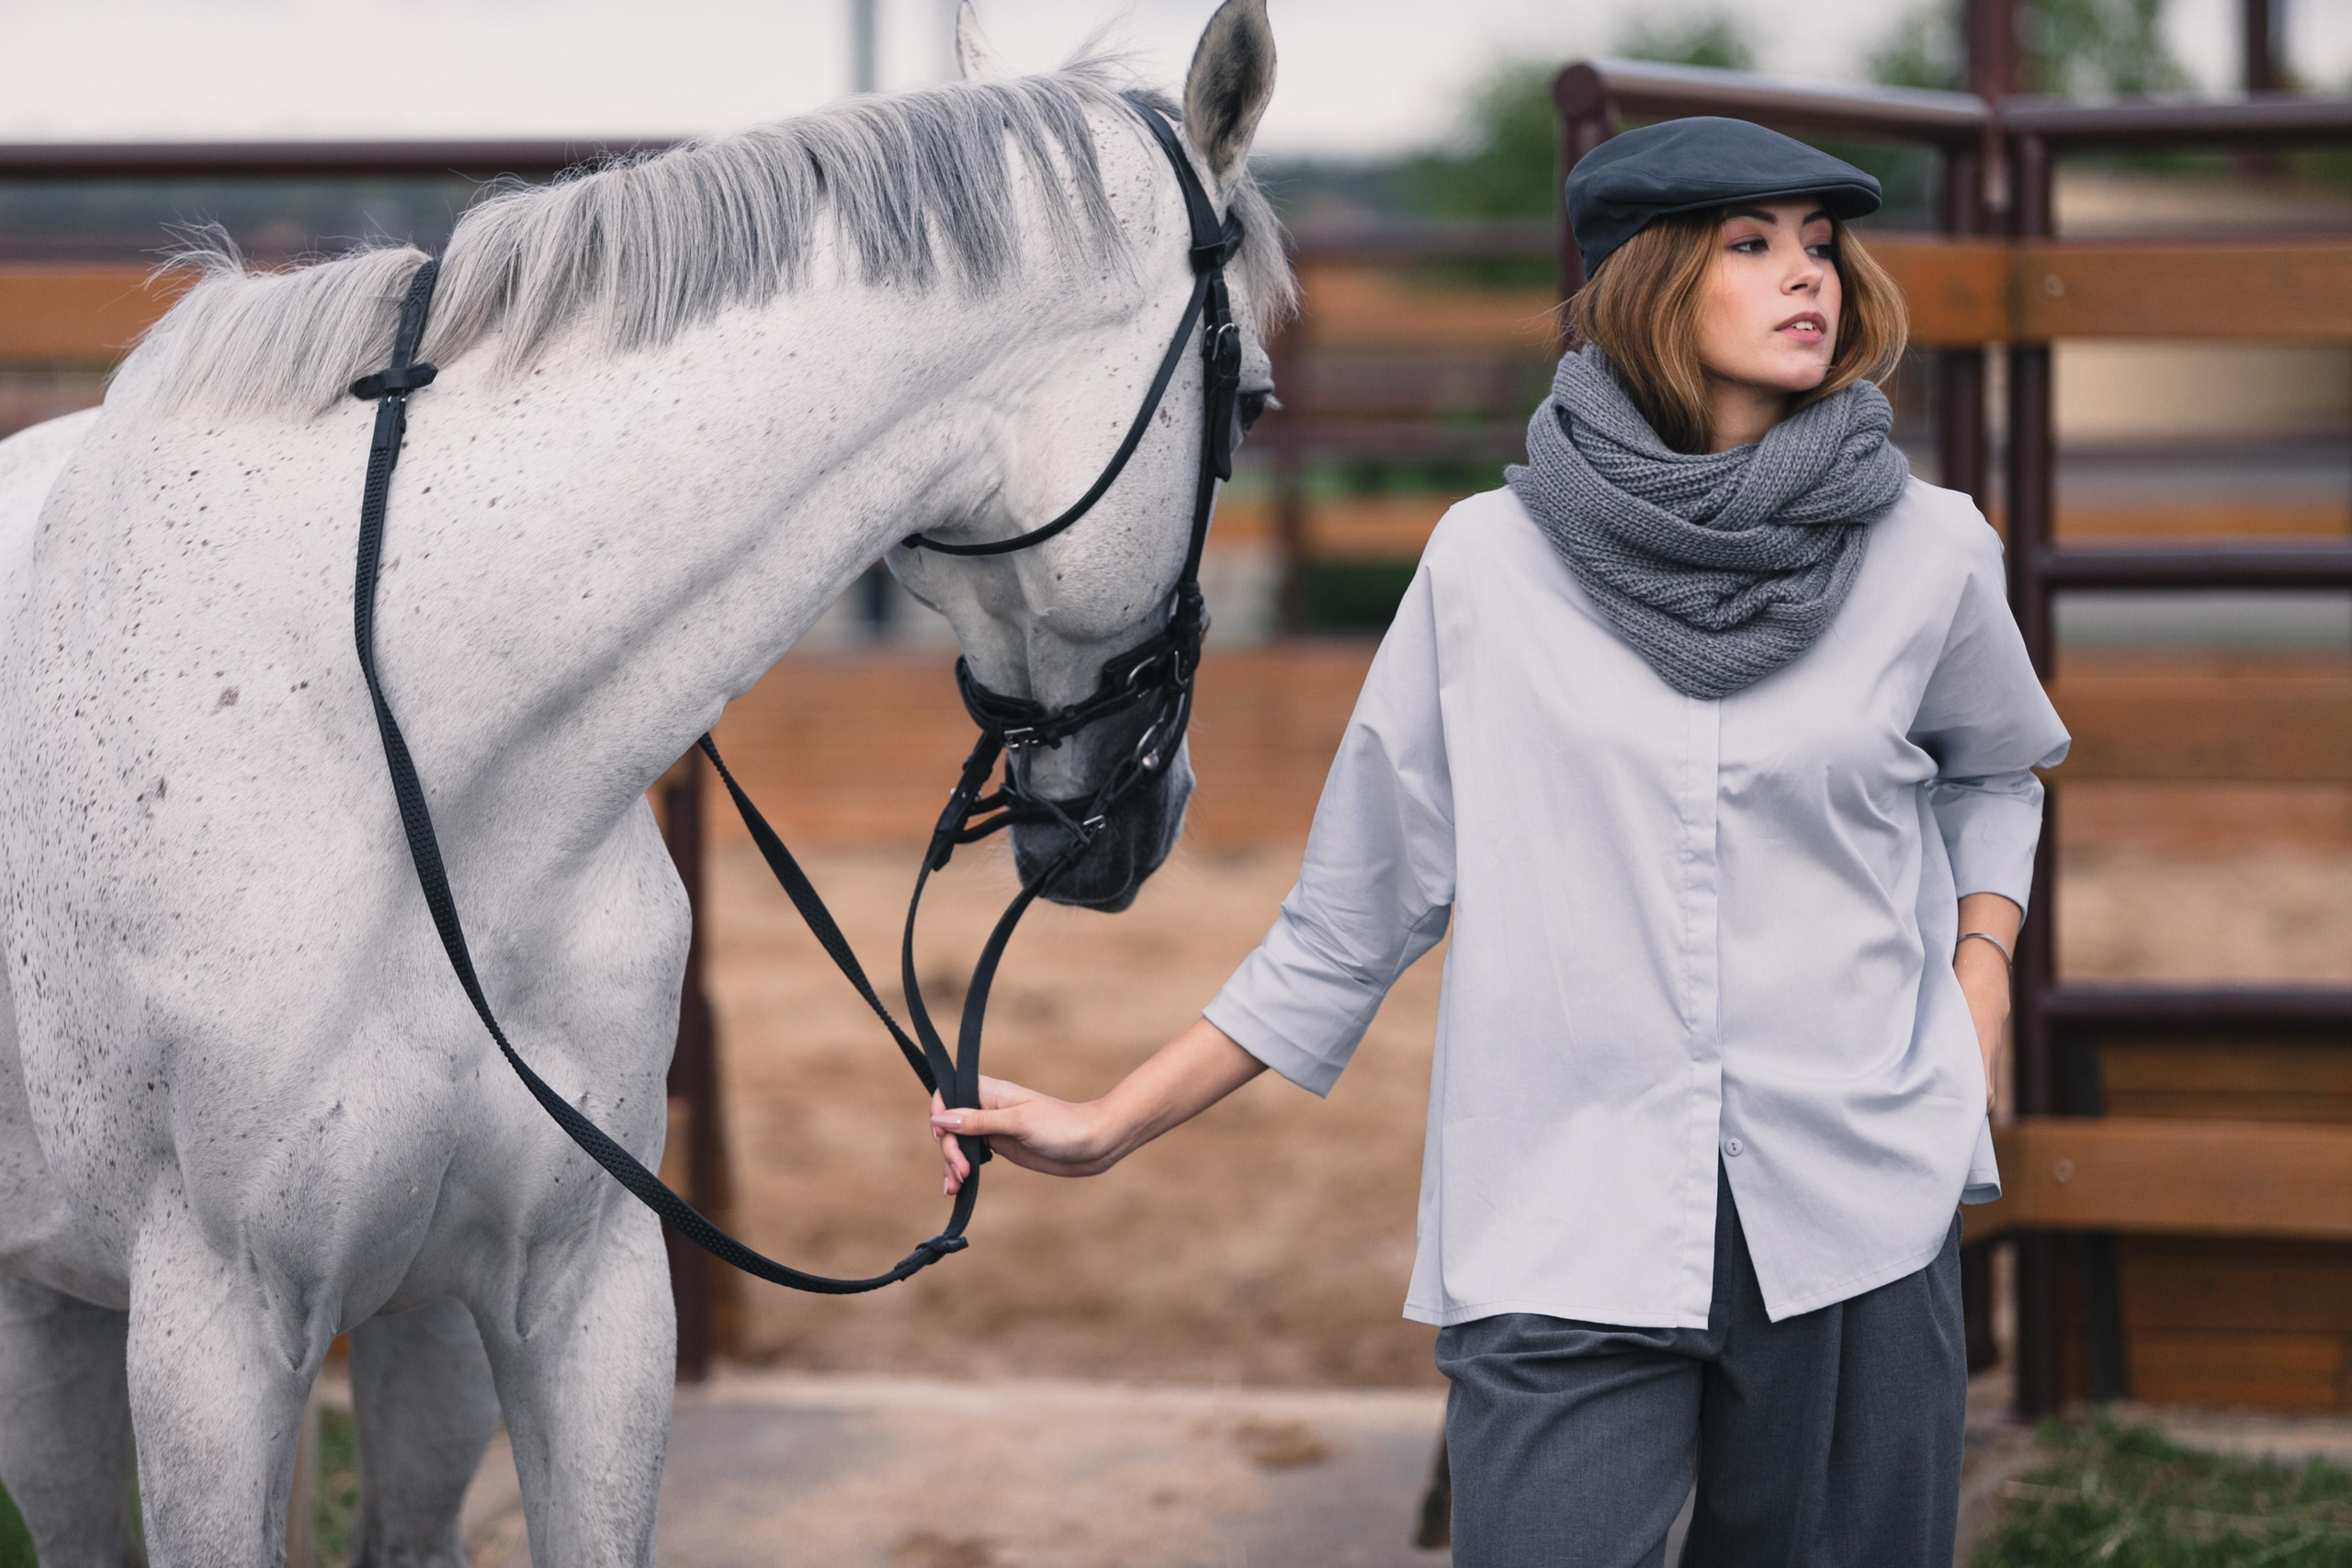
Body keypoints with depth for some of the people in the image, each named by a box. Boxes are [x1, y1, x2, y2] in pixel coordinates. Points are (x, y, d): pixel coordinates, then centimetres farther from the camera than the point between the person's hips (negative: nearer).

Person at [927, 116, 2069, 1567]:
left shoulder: (1930, 553, 3)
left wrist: (1981, 982, 8)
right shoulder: (1490, 565, 0)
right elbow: (1354, 913, 7)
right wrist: (1107, 1127, 6)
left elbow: (1995, 770, 26)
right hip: (1560, 1237, -2)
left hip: (1858, 1220, 2)